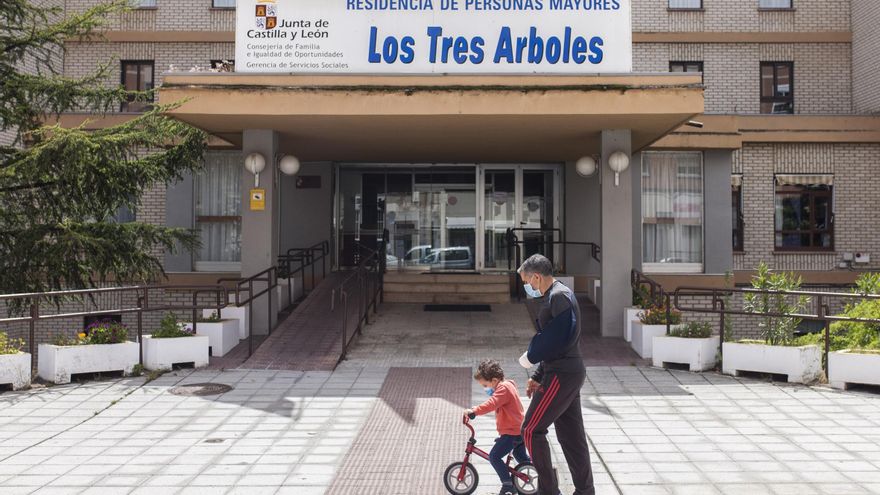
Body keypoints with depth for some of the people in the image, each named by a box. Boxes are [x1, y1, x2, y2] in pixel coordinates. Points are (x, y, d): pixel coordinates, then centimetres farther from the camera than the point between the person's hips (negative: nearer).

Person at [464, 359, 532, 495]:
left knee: (494, 456, -10)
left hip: (511, 432, -11)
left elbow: (491, 404, -36)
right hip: (519, 430, 11)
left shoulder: (503, 388, -19)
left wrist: (474, 411, -42)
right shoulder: (507, 385, 12)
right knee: (521, 456, 26)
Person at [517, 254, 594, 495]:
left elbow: (558, 338, -25)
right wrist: (538, 376, 16)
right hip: (569, 373, 10)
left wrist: (531, 356, -11)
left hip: (562, 375, -10)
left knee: (531, 430, -4)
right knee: (571, 435, 13)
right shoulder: (553, 297, 16)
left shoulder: (559, 296, -16)